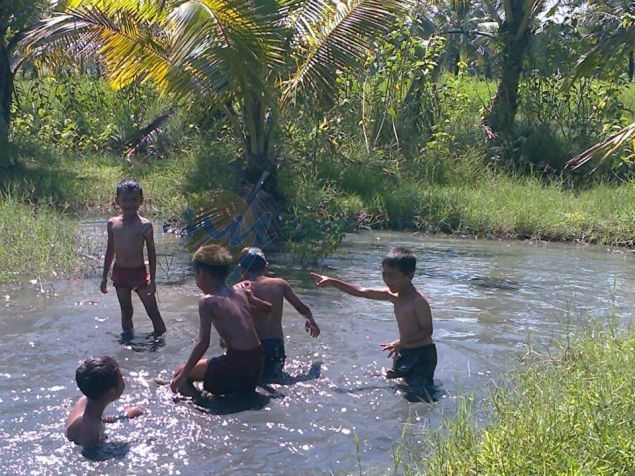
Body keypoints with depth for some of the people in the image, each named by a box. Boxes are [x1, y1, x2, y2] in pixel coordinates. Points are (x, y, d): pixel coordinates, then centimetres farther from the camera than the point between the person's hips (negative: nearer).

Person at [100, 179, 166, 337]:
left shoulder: (145, 225, -10)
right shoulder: (113, 224, -1)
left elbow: (151, 253, -5)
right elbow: (110, 251, 10)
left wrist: (152, 279, -8)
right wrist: (104, 276, 11)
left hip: (139, 272, -3)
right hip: (119, 272, 3)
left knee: (152, 310, 0)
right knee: (125, 310, 14)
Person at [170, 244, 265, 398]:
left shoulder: (207, 300, -8)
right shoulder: (241, 292, 9)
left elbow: (203, 343, -11)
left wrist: (184, 374, -3)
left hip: (236, 365, -7)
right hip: (257, 361, 7)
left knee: (180, 373, 7)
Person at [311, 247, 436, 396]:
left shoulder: (419, 301, -20)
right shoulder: (393, 295, 4)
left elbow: (427, 330, -20)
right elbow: (361, 292, 8)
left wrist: (401, 342, -29)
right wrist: (332, 282, 6)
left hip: (422, 354, -8)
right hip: (405, 353, 8)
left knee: (420, 392, -14)